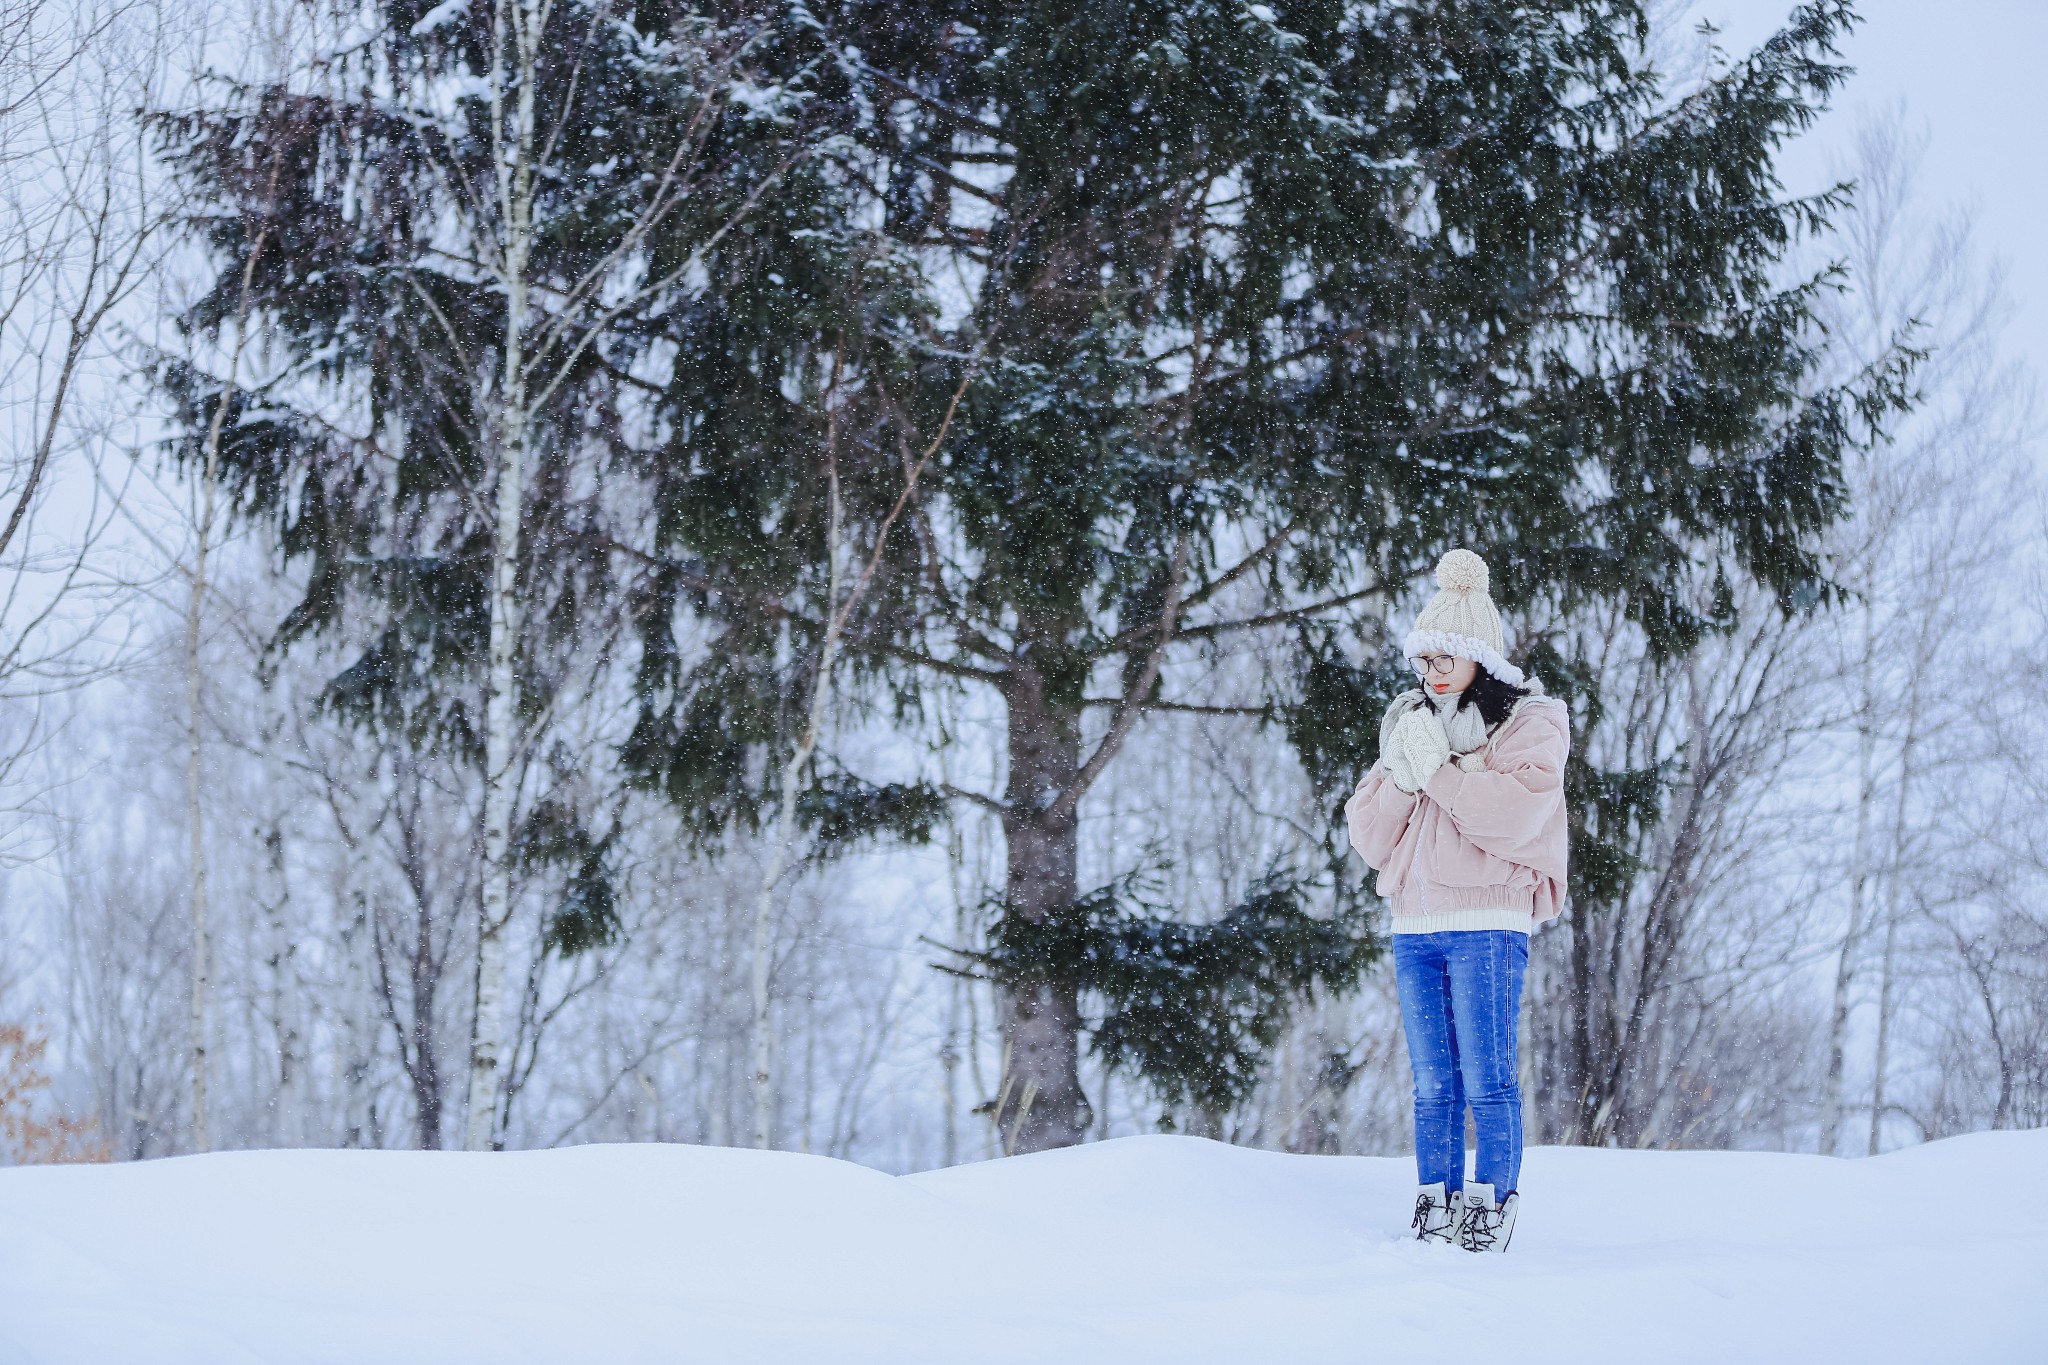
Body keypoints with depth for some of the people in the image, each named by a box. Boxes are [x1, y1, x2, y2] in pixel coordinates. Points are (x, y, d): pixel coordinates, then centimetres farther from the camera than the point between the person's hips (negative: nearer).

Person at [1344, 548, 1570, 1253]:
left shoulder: (1528, 726, 3)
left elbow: (1514, 815, -16)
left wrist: (1437, 772, -12)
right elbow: (1369, 838, 13)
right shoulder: (1410, 725, 20)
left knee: (1486, 1079, -7)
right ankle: (1435, 1206, 10)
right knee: (1432, 1084, 6)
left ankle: (1493, 1208, -1)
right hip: (1414, 929, 5)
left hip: (1487, 926, -5)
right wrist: (1400, 777, -4)